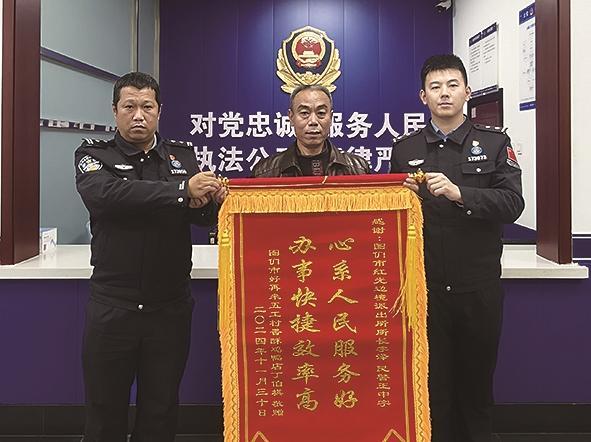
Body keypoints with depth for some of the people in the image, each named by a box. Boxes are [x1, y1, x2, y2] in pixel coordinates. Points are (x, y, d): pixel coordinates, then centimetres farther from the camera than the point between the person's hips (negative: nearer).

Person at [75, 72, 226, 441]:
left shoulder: (183, 155, 8)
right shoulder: (94, 155, 0)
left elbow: (207, 214, -2)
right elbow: (105, 194, -22)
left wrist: (209, 200, -26)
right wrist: (182, 190, -27)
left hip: (171, 306, 2)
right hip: (111, 307, -1)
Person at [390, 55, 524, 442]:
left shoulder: (495, 142, 3)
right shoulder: (405, 149, 8)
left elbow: (512, 205, -10)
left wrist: (459, 193, -23)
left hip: (479, 286, -1)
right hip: (425, 286, 1)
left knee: (477, 378, 11)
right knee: (431, 381, 10)